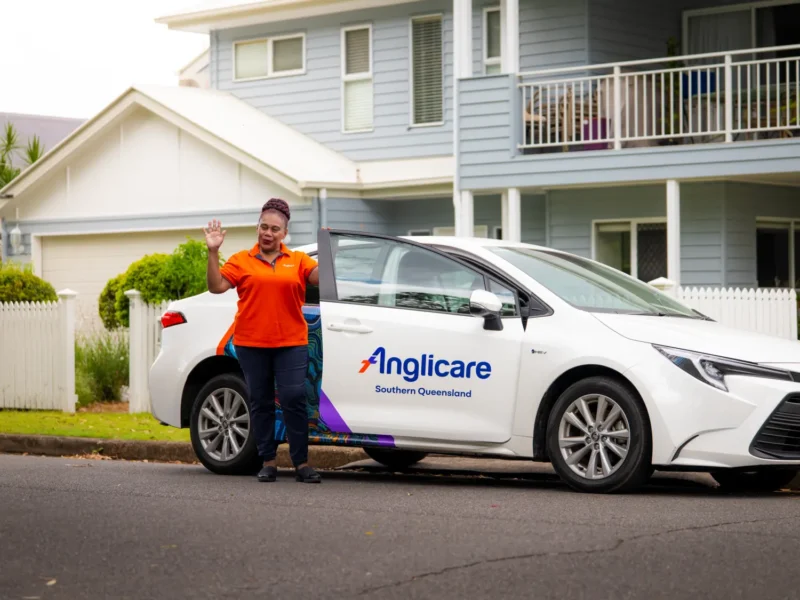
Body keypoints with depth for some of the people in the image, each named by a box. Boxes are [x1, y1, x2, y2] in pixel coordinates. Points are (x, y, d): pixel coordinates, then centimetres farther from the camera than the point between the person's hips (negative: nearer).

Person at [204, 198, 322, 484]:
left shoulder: (298, 260, 9)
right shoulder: (241, 261, 5)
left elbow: (322, 276, -3)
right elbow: (216, 286, -4)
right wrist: (213, 252, -11)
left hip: (291, 342, 0)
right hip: (251, 343, 1)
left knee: (294, 399, -9)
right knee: (260, 402, 5)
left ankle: (301, 463, -4)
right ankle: (268, 462, 13)